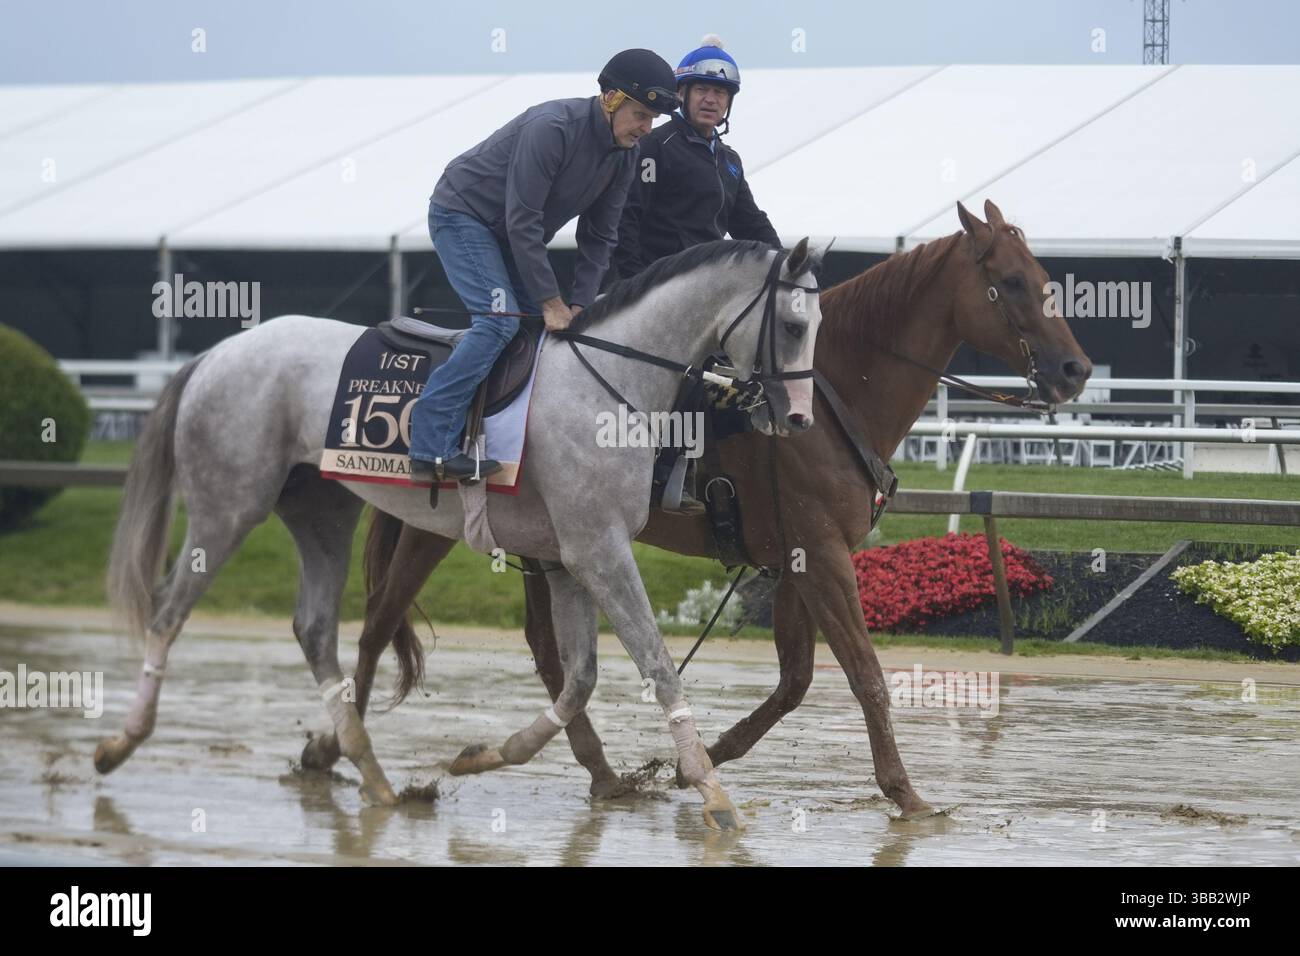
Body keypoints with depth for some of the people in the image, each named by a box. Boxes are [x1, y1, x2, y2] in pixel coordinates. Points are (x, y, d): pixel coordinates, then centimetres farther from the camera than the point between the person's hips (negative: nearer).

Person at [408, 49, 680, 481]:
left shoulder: (624, 154, -4)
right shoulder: (553, 127, -31)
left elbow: (599, 236, 2)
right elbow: (522, 220, -30)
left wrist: (580, 304, -10)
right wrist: (550, 301, -27)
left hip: (510, 235, 9)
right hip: (463, 214, -9)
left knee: (543, 327, 3)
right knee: (500, 320, -23)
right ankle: (432, 448, -29)